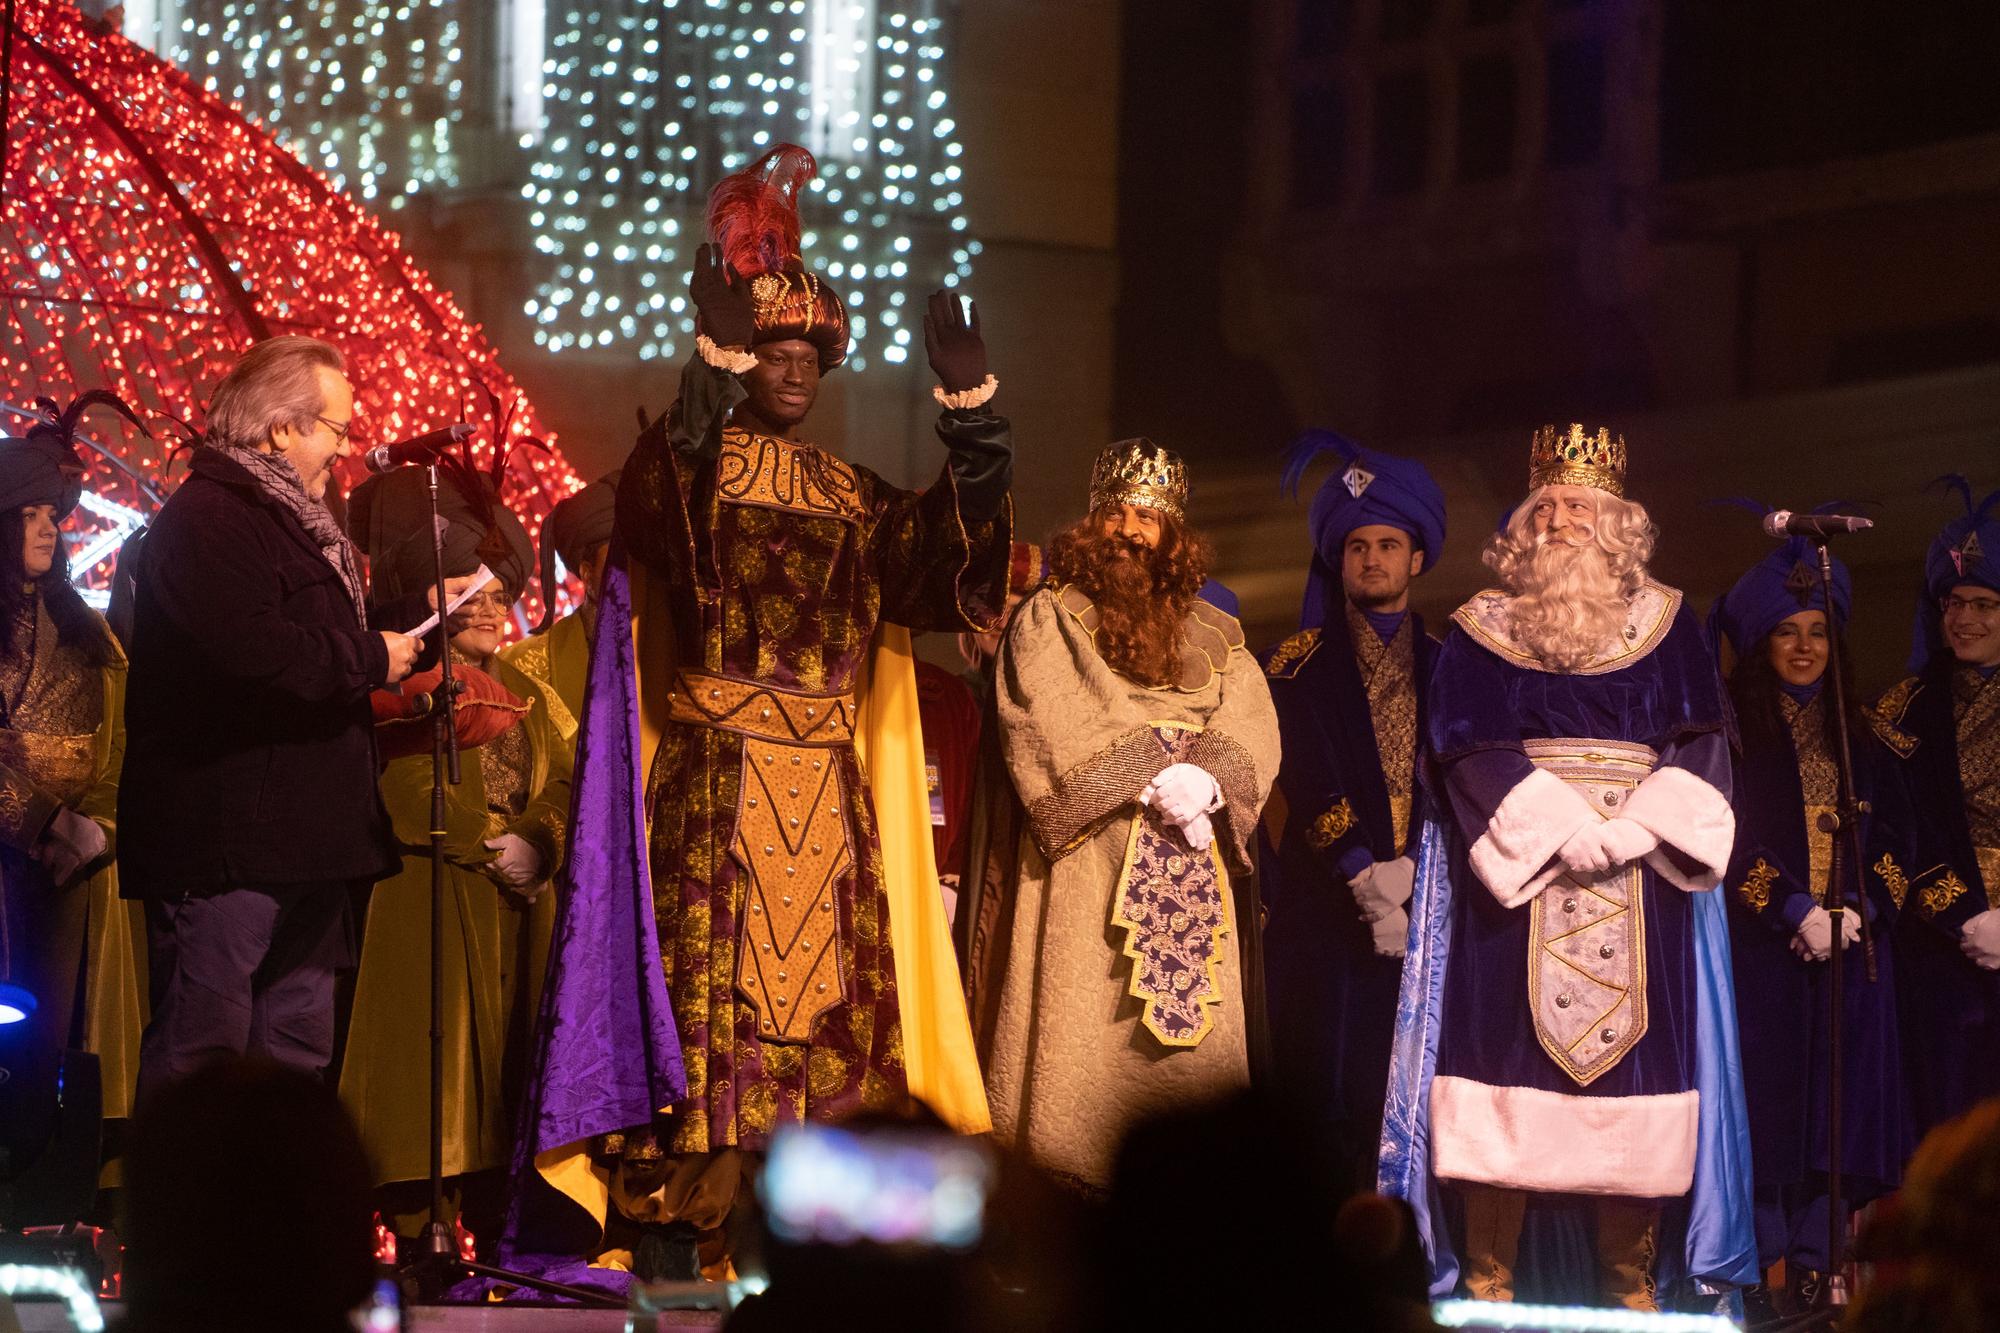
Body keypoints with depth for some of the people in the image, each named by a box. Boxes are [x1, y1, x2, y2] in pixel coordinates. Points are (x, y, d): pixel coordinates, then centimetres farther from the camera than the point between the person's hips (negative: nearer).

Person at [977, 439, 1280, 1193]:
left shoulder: (1216, 638, 18)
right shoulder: (1049, 620, 7)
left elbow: (1252, 731, 7)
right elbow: (1052, 727, -6)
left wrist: (1205, 780, -15)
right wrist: (1151, 779, -15)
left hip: (1190, 868, 4)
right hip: (1086, 863, -4)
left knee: (1188, 1036, -2)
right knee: (1083, 1040, -10)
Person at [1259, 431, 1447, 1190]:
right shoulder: (1299, 666, 7)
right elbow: (1308, 784, -4)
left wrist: (1409, 871, -10)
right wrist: (1363, 877, -15)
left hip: (1422, 908, 2)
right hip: (1325, 911, -2)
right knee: (1325, 1097, -7)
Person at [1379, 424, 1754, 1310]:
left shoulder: (1666, 626, 12)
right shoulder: (1484, 629, 8)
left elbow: (1701, 745, 5)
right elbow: (1468, 747, -3)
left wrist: (1633, 827, -12)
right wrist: (1561, 826, -15)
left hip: (1640, 876, 2)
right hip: (1513, 869, -1)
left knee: (1631, 1063, -4)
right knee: (1508, 1063, -9)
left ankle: (1630, 1285, 0)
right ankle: (1489, 1285, -8)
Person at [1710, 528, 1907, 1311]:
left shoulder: (1857, 733, 14)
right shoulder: (1731, 726, 1)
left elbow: (1887, 834, 9)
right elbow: (1725, 836, -6)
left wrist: (1859, 909, -8)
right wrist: (1796, 911, -14)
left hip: (1849, 946, 4)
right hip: (1758, 946, -4)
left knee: (1836, 1096, -1)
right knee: (1766, 1093, -6)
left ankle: (1813, 1259, -1)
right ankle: (1767, 1264, -5)